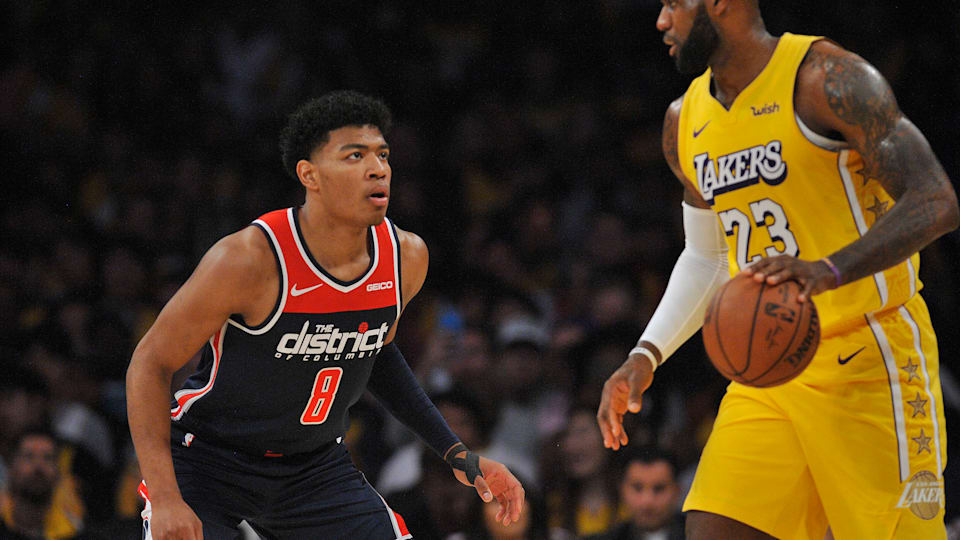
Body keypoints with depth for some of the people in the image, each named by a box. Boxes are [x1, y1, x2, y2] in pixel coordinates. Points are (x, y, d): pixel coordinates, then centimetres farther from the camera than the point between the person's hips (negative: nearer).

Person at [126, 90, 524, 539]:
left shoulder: (406, 257, -8)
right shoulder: (249, 259, -26)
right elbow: (150, 363, -18)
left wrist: (458, 455, 9)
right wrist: (165, 499, -27)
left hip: (314, 465, 5)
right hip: (207, 457, -5)